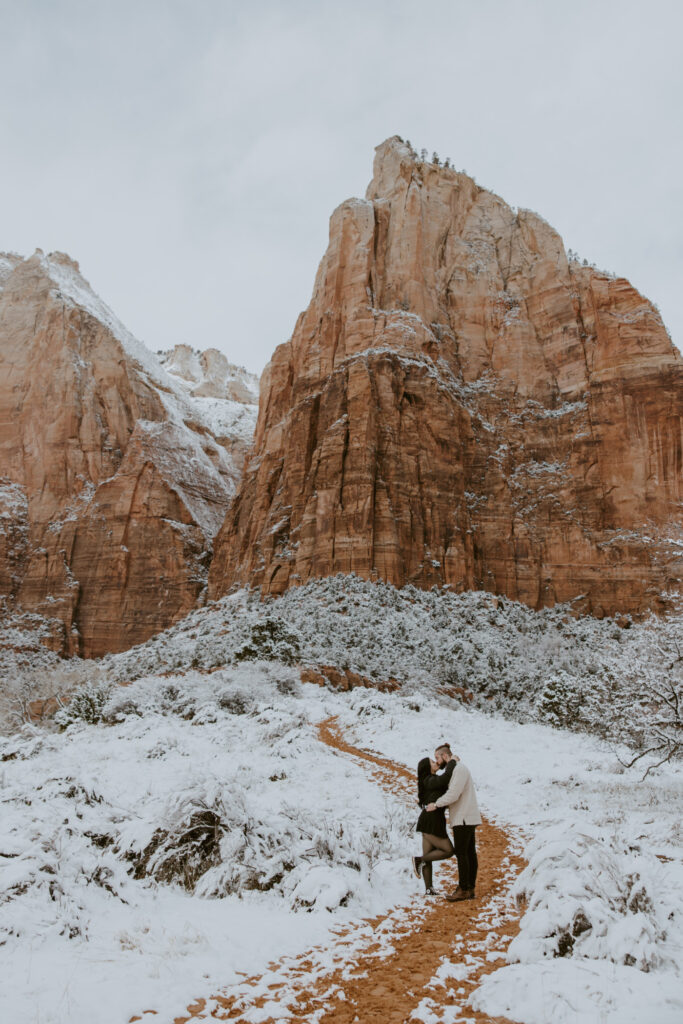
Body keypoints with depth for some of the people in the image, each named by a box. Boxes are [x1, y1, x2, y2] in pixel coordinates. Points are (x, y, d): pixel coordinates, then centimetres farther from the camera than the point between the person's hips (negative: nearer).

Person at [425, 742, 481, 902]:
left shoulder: (459, 768, -15)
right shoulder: (456, 769, 17)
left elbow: (454, 794, -21)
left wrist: (436, 804, -13)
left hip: (463, 818, -10)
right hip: (464, 818, 10)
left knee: (461, 853, -6)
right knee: (469, 853, 9)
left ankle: (463, 890, -2)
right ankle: (470, 889, 12)